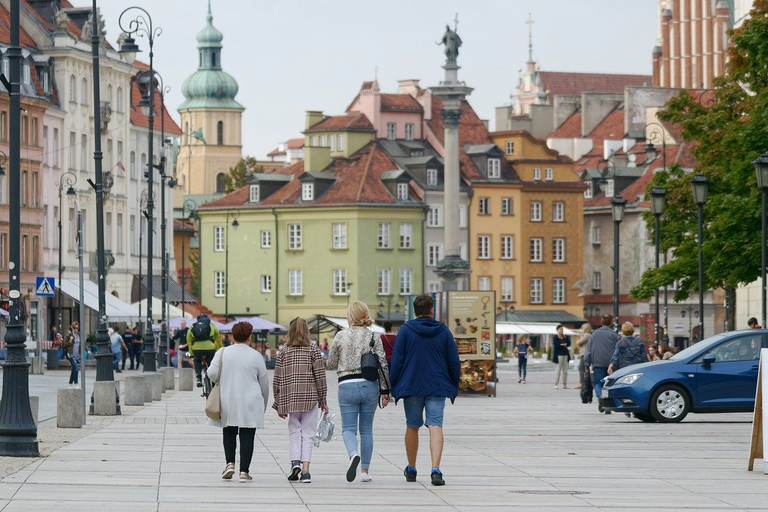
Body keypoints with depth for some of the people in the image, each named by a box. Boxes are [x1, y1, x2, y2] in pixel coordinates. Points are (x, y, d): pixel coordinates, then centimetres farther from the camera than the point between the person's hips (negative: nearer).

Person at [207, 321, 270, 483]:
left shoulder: (222, 353, 0)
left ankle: (230, 463, 4)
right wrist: (264, 404, 19)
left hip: (227, 402, 1)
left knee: (229, 433, 18)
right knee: (247, 436, 2)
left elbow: (212, 373, -7)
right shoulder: (256, 356, -2)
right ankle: (244, 471, -2)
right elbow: (264, 383, 5)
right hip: (250, 404, -1)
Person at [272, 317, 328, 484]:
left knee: (294, 432, 14)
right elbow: (320, 377, -4)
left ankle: (295, 461, -8)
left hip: (290, 399, 1)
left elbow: (277, 381, 4)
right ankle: (305, 469, -6)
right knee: (307, 434, 4)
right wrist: (323, 401, 4)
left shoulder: (284, 352, 3)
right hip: (310, 398, -1)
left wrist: (279, 405, 12)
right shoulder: (313, 351, -1)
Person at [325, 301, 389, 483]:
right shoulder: (374, 337, 1)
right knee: (366, 429, 11)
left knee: (348, 427, 1)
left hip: (347, 385, -2)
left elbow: (330, 364, 6)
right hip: (370, 385, 2)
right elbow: (382, 365, -1)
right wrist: (385, 391, 4)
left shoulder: (340, 336, -2)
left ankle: (354, 454, -30)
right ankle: (365, 471, 11)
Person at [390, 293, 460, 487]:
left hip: (411, 386, 0)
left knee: (412, 427, 14)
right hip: (437, 388, 0)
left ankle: (411, 470, 26)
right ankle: (435, 470, -23)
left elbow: (396, 360, -3)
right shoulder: (444, 331, 4)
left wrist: (393, 387, 4)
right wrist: (454, 387, 15)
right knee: (436, 426, -6)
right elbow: (454, 362, 6)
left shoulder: (406, 330, -1)